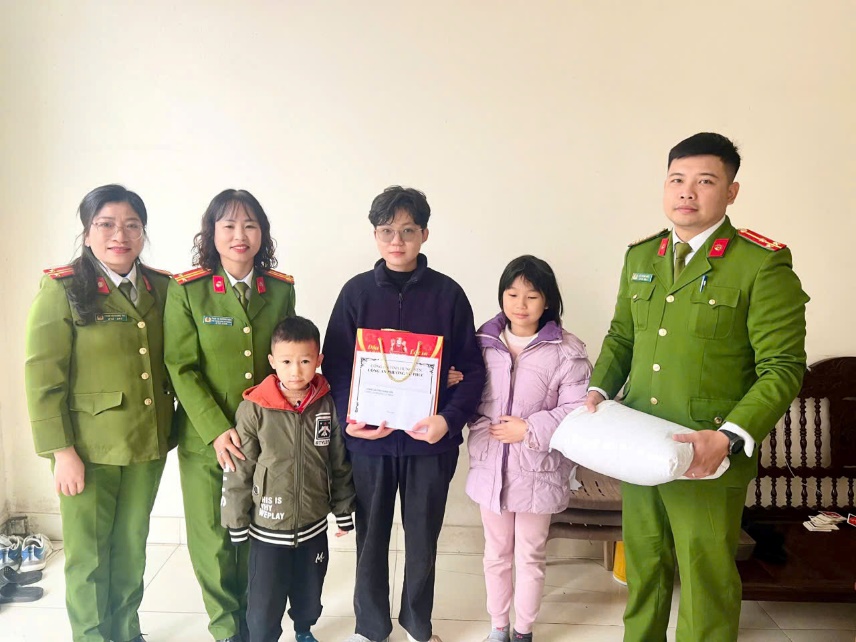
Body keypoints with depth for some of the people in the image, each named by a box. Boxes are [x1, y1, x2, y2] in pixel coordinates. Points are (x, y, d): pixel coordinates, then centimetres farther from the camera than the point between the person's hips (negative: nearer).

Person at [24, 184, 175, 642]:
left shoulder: (161, 288, 2)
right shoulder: (62, 289, -10)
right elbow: (42, 377, -11)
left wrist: (174, 427, 7)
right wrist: (60, 450, -13)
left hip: (148, 444, 4)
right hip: (89, 447, -4)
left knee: (132, 546, 17)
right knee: (88, 552, 10)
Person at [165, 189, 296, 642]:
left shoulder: (281, 290, 1)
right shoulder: (186, 290, -8)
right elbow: (181, 367, -9)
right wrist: (217, 431, -16)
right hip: (205, 439, -2)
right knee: (213, 538, 9)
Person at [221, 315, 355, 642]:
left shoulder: (328, 406, -9)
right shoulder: (254, 408, -16)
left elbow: (340, 465, 2)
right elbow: (238, 471, -9)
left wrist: (343, 510, 7)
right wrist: (237, 522, -4)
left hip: (314, 526, 3)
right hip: (268, 528, -3)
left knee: (310, 595, 23)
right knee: (264, 604, 9)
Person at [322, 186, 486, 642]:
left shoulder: (447, 293, -5)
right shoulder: (357, 291, -1)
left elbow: (471, 370, -3)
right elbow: (335, 365, 0)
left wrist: (449, 419, -18)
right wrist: (350, 419, -15)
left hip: (430, 440, 0)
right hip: (369, 439, 1)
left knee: (423, 538, 15)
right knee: (371, 537, 15)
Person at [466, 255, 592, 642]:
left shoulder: (567, 351, -11)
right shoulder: (483, 342, -1)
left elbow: (577, 410, -15)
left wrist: (530, 430, -20)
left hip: (537, 470, -3)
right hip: (490, 466, 3)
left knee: (530, 556, 15)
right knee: (496, 554, 19)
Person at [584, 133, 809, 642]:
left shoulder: (763, 265, -10)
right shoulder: (641, 256, 8)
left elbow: (783, 368, -12)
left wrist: (731, 438, -24)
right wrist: (600, 389, 0)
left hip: (706, 459, -5)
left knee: (706, 582, 8)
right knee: (643, 571, 20)